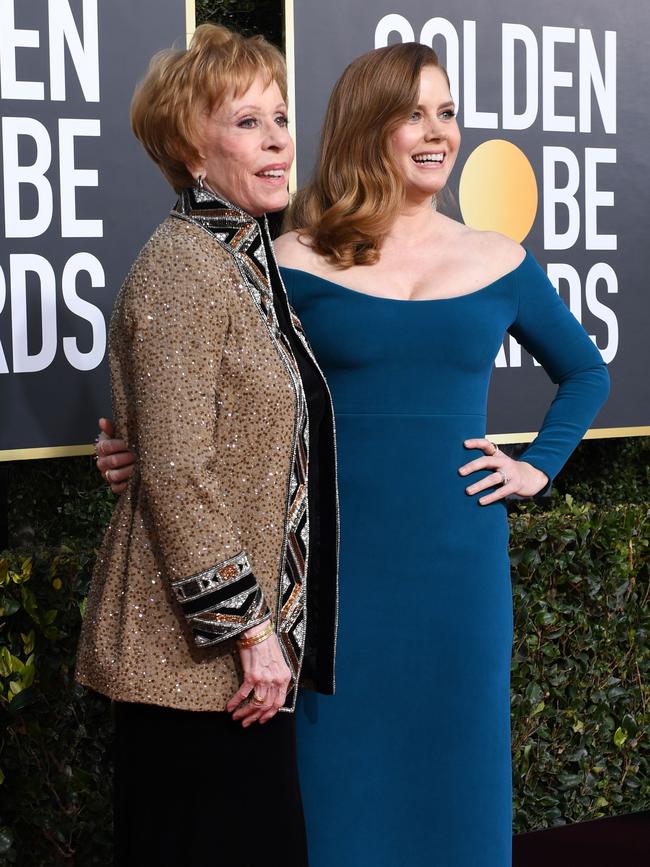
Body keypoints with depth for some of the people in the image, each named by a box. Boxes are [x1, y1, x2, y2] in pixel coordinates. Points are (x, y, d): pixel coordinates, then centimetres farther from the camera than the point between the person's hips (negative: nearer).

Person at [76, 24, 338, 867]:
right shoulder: (182, 265, -14)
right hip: (201, 649, -9)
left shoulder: (246, 260, 13)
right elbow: (176, 472, -20)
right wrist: (250, 628, -18)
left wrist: (268, 626, 16)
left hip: (252, 639, 9)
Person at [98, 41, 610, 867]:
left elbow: (585, 371, 20)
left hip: (461, 561, 2)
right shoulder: (296, 264, -2)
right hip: (339, 560, -2)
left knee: (455, 770, 10)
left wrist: (538, 466, 7)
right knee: (342, 779, 6)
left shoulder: (499, 264, 5)